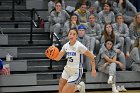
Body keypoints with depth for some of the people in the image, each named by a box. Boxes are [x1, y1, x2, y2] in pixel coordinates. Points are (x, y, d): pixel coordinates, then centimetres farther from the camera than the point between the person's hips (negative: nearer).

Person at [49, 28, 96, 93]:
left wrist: (93, 69, -12)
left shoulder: (79, 46, -17)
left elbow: (91, 56, -11)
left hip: (76, 72, -6)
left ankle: (79, 86, 15)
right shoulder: (66, 46, 0)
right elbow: (58, 58, 3)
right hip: (67, 70, 6)